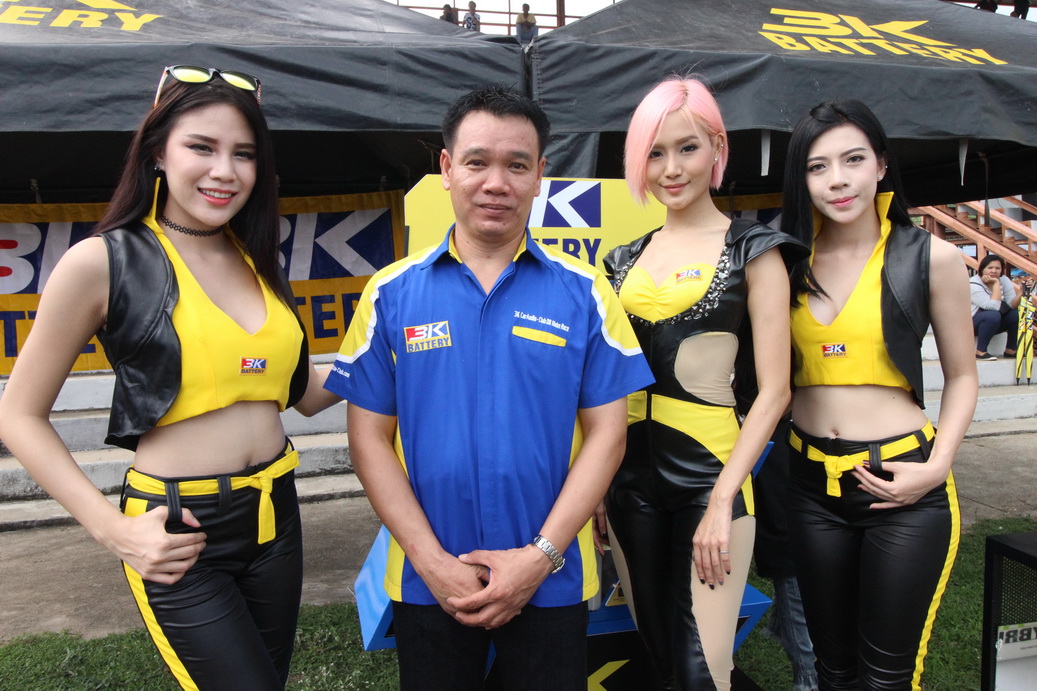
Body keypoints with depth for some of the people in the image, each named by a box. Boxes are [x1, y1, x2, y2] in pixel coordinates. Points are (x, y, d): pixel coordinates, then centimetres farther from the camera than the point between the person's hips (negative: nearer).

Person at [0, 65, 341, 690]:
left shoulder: (257, 262, 7)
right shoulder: (104, 262, -9)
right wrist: (113, 529, -11)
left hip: (275, 516, 6)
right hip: (179, 539, -5)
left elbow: (306, 392, 13)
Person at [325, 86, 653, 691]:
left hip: (551, 581, 0)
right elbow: (370, 436, -2)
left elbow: (606, 432, -4)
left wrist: (540, 556, -11)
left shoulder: (584, 293, -3)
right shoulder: (392, 294, -2)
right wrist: (431, 561, -9)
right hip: (425, 581, 1)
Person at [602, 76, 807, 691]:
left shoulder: (751, 249, -3)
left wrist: (722, 499, -16)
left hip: (708, 470, -5)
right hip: (631, 471, 5)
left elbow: (774, 389, -8)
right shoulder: (627, 258, 11)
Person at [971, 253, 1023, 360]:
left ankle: (1010, 350, 0)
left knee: (1017, 313, -15)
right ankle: (980, 352, -22)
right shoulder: (974, 284, -21)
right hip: (971, 323, -7)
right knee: (993, 315, -33)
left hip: (995, 324, 7)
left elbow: (1012, 304, -11)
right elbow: (994, 307, -31)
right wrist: (996, 284, -27)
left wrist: (1020, 295, -31)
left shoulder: (1004, 280, -2)